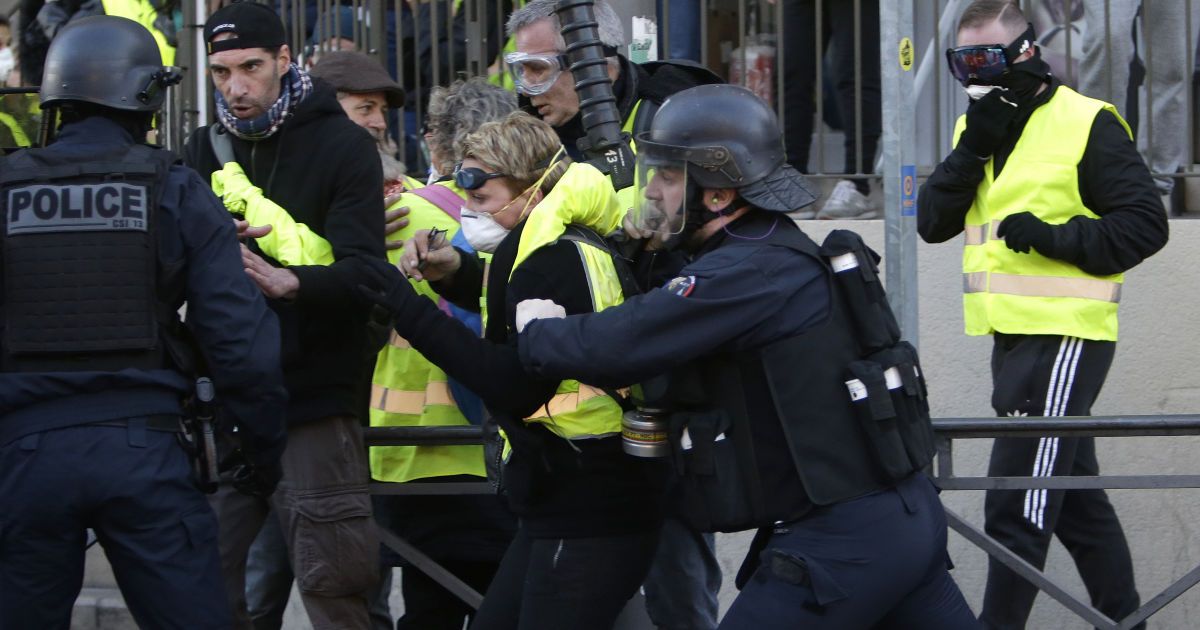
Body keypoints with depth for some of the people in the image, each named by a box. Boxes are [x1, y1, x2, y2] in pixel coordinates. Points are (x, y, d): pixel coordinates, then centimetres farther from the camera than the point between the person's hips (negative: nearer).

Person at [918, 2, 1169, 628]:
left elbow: (1145, 224, -12)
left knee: (1017, 506, -11)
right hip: (1012, 336, 9)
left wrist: (1054, 238, -22)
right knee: (1075, 497, 17)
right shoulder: (976, 129, 14)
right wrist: (973, 151, -10)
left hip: (1065, 335, -9)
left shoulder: (1087, 124, -10)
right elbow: (933, 222, 3)